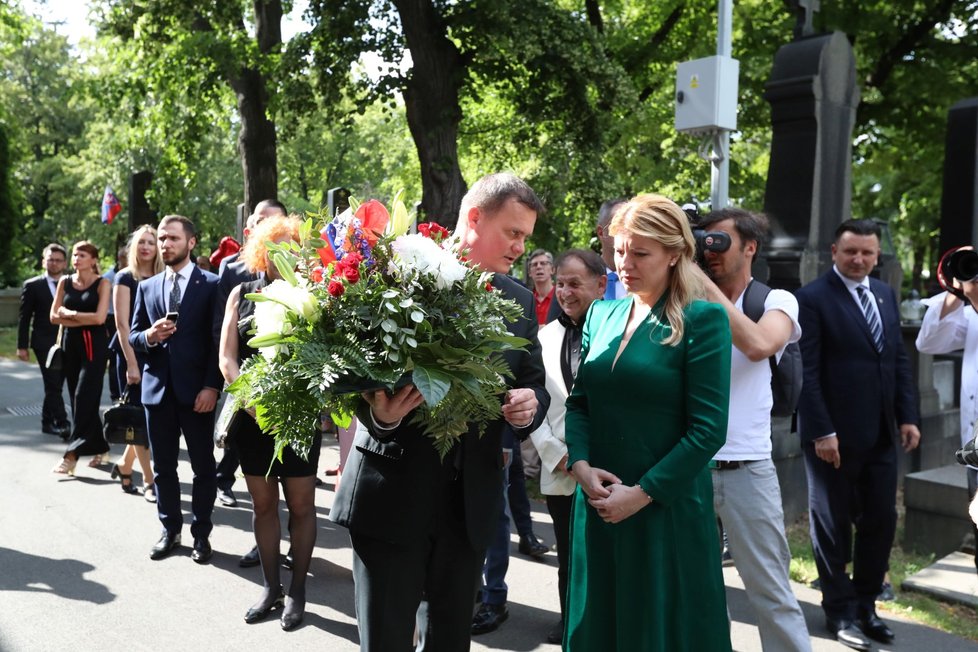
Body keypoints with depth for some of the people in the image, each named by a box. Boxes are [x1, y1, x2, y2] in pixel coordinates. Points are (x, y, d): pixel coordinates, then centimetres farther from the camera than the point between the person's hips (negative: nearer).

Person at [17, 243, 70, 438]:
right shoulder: (32, 286, 1)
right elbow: (24, 318, 2)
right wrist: (22, 346, -3)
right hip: (44, 343, -3)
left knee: (55, 386, 9)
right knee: (53, 385, -9)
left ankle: (48, 422, 22)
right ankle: (62, 424, -9)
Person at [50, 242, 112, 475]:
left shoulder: (102, 284, -4)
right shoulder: (65, 282, 9)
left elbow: (99, 318, -14)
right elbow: (54, 316, 4)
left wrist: (70, 313, -4)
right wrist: (83, 320, -8)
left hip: (94, 344, -5)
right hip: (71, 343, 5)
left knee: (84, 397, -10)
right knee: (78, 398, 8)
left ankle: (72, 454, -10)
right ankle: (99, 446, 22)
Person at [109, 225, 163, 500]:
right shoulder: (125, 277, -4)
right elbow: (122, 323, -10)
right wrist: (131, 364, -15)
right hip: (132, 353, -5)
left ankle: (125, 465, 27)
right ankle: (149, 481, 4)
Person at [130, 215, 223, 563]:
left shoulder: (211, 285, -3)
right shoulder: (146, 287, 11)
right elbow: (133, 337, 12)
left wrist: (212, 386, -14)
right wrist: (148, 336, -11)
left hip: (196, 390, -4)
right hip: (157, 388, 4)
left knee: (203, 467, 5)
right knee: (163, 466, 11)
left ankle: (201, 534, 17)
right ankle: (170, 530, 25)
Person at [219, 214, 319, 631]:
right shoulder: (241, 294, 6)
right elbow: (227, 358, 1)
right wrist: (252, 402, -13)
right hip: (251, 415, 3)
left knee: (301, 504, 4)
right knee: (263, 502, 11)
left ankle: (297, 590, 16)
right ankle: (270, 587, 23)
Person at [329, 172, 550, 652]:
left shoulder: (519, 300, 6)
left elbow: (534, 385, 11)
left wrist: (529, 405, -12)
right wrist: (379, 414, -29)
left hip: (471, 499, 5)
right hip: (392, 493, -4)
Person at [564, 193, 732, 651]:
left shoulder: (702, 320, -9)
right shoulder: (601, 313, 7)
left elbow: (707, 429, -13)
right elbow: (579, 401, 9)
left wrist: (641, 493, -15)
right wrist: (580, 465, -7)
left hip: (667, 508, -5)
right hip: (597, 503, 5)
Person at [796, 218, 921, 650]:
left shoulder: (885, 294, 12)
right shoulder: (812, 298, -10)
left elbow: (899, 360, 14)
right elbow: (806, 372, -14)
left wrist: (908, 416, 6)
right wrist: (821, 431, -18)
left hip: (881, 435, 6)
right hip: (834, 435, -6)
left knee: (881, 521, 11)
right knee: (833, 526, 8)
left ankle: (865, 604, 28)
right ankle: (840, 611, 23)